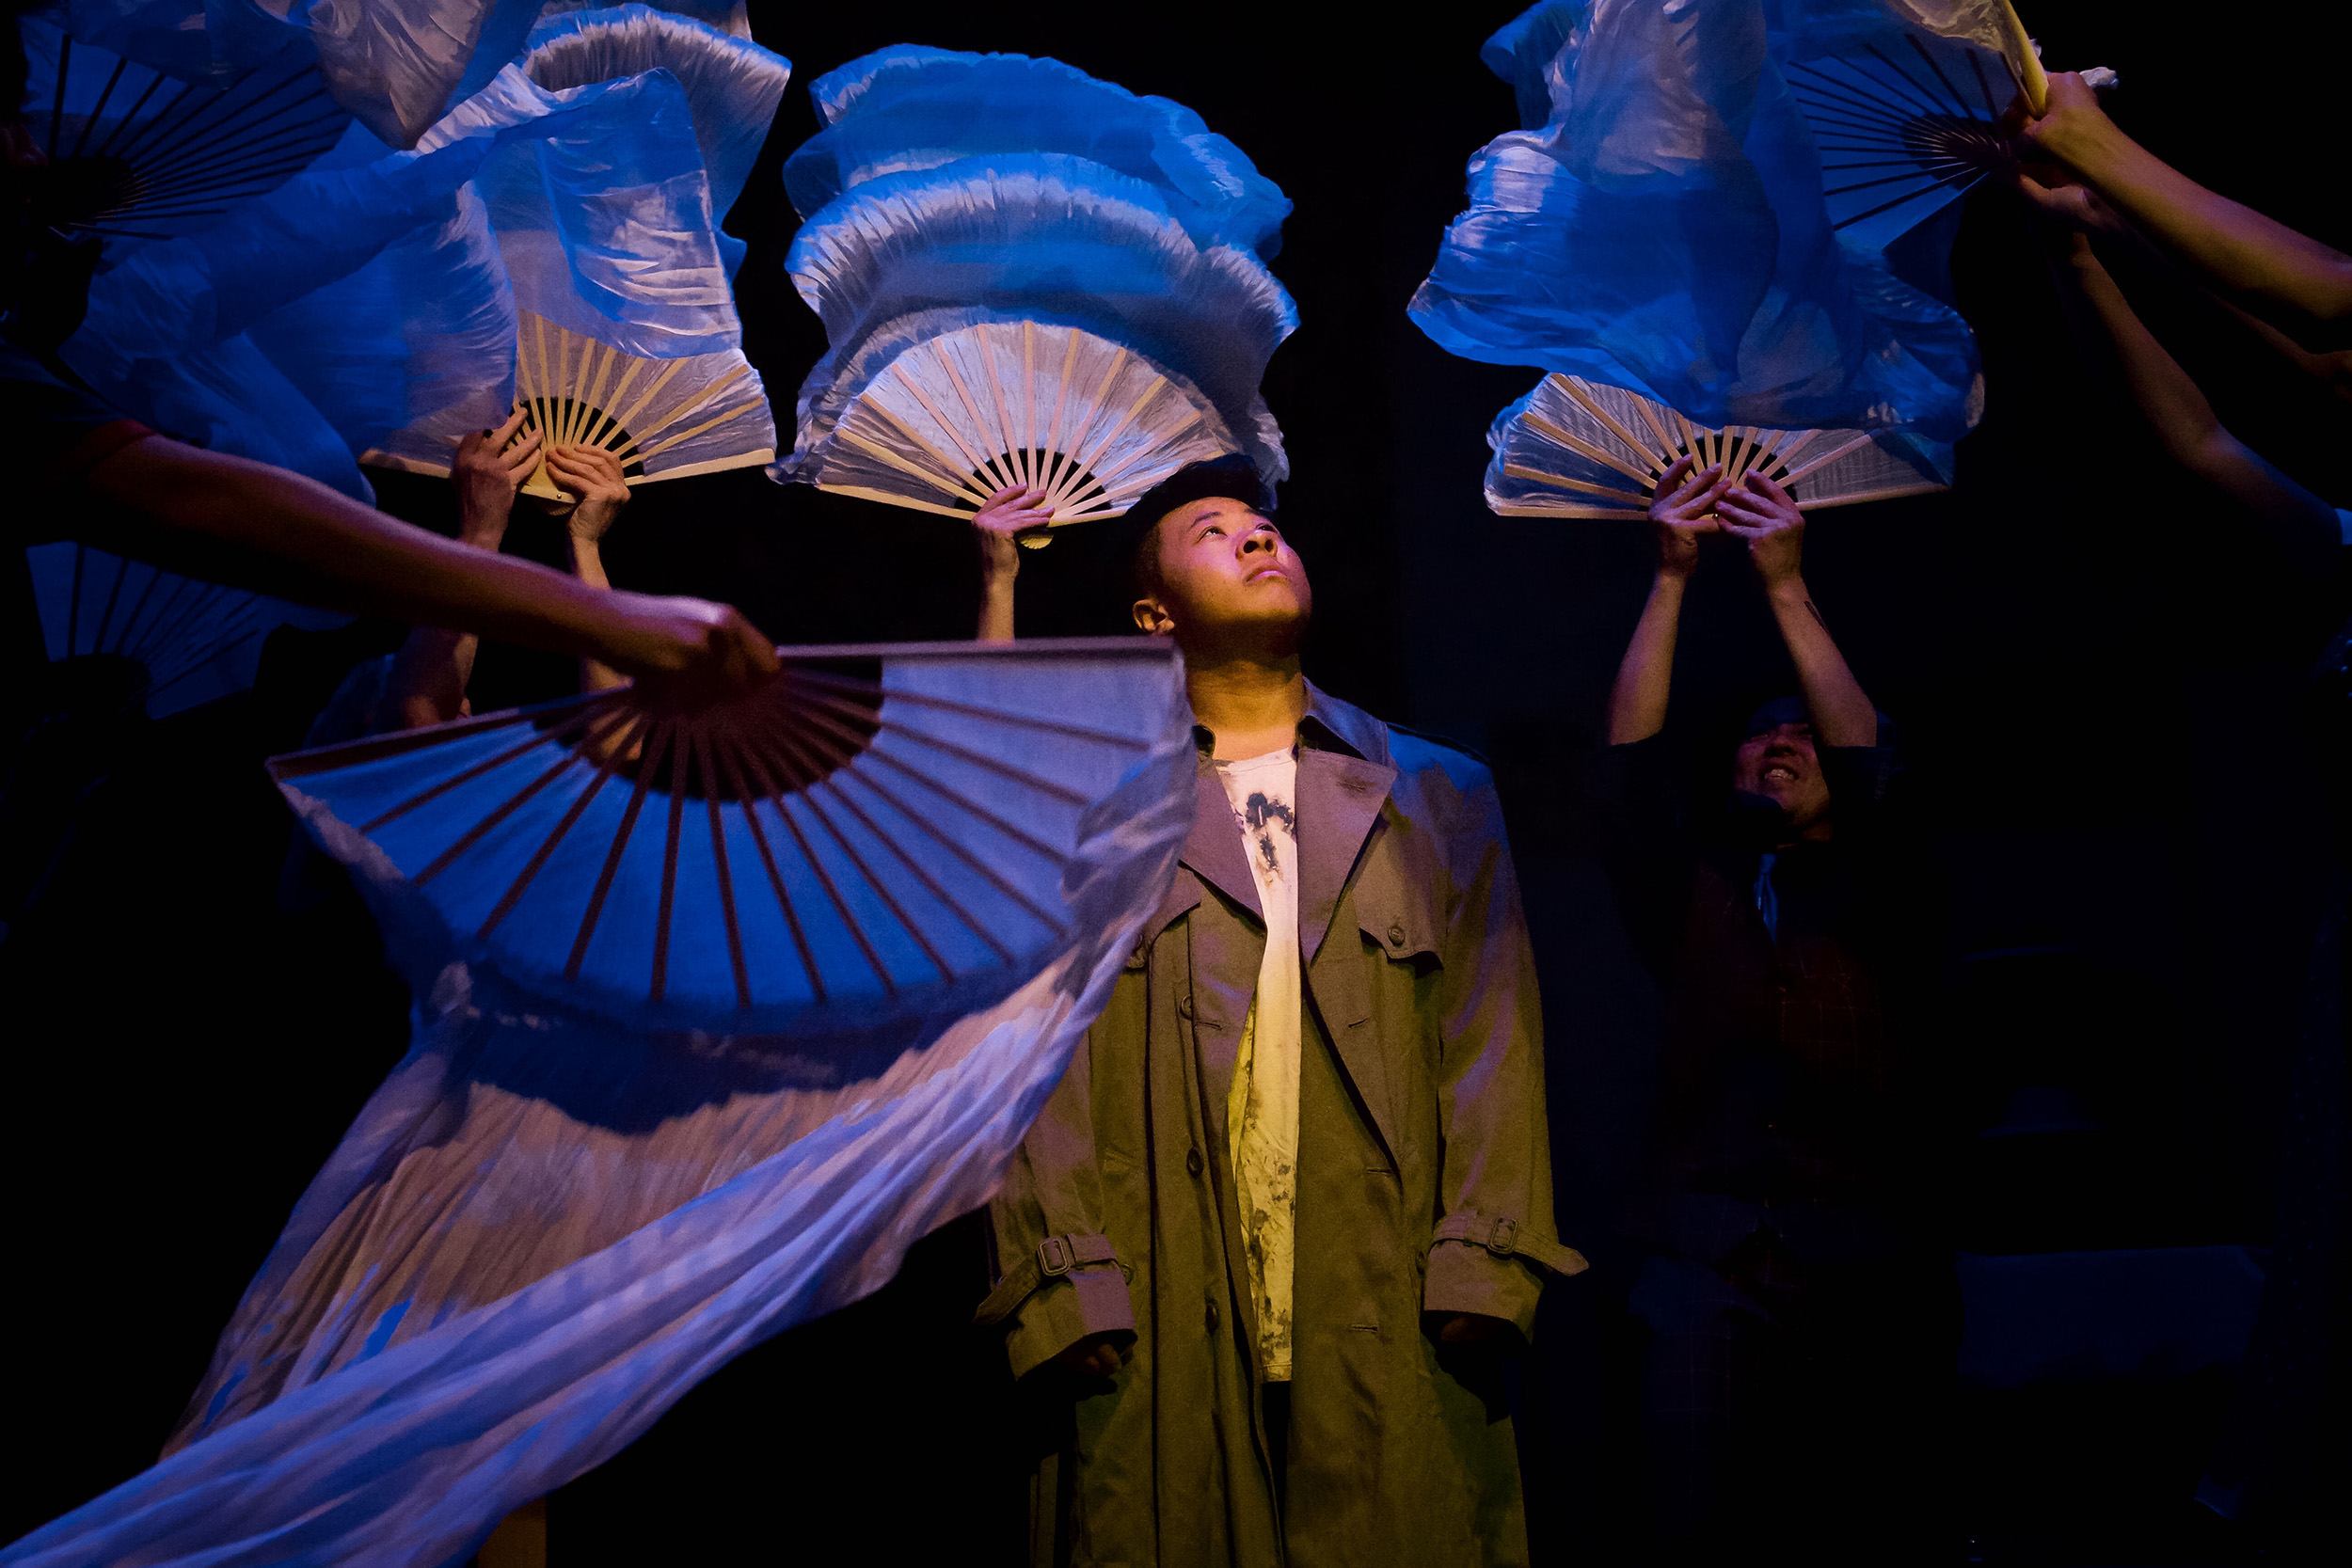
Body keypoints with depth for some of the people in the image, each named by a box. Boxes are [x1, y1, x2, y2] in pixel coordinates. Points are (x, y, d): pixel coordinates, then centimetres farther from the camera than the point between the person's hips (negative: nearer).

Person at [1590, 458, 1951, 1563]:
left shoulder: (1866, 901, 13)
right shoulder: (1691, 893, 15)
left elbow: (1874, 770, -4)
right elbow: (1629, 761, 2)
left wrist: (1787, 586, -9)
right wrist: (1672, 576, -4)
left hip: (1857, 1262, 0)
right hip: (1705, 1254, 0)